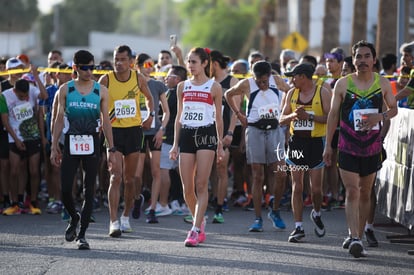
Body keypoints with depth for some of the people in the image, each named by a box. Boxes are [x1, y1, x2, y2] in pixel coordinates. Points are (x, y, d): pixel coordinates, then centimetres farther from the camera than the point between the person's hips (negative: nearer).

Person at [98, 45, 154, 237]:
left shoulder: (138, 78, 0)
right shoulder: (106, 80, -7)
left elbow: (149, 98, 18)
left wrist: (151, 115, 4)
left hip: (134, 130, 3)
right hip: (113, 131, -3)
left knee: (130, 179, 10)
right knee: (115, 177, -14)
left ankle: (126, 216, 28)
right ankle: (113, 222, -17)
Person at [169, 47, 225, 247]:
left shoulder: (214, 87, 2)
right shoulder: (182, 87, 11)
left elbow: (218, 118, 6)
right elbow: (179, 117, 15)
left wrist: (220, 144, 3)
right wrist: (175, 144, 10)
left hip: (206, 135, -4)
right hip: (186, 135, 4)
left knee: (201, 185, -10)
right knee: (187, 188, 1)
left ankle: (196, 230, -11)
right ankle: (200, 222, 22)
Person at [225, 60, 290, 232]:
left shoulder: (277, 82, -1)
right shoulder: (246, 85, -6)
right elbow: (228, 94, 12)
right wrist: (239, 114, 7)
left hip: (275, 130, 2)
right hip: (255, 131, -2)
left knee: (281, 174, -6)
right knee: (258, 177, -1)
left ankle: (275, 212, 15)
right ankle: (258, 219, 3)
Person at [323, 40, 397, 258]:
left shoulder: (383, 84, 2)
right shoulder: (343, 84, -1)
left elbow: (393, 109, 10)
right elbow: (333, 114, 4)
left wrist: (380, 117, -12)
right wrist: (328, 145, 1)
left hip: (372, 148, 2)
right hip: (347, 147, -2)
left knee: (365, 193, 10)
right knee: (352, 192, -12)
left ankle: (357, 237, 21)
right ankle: (355, 239, -19)